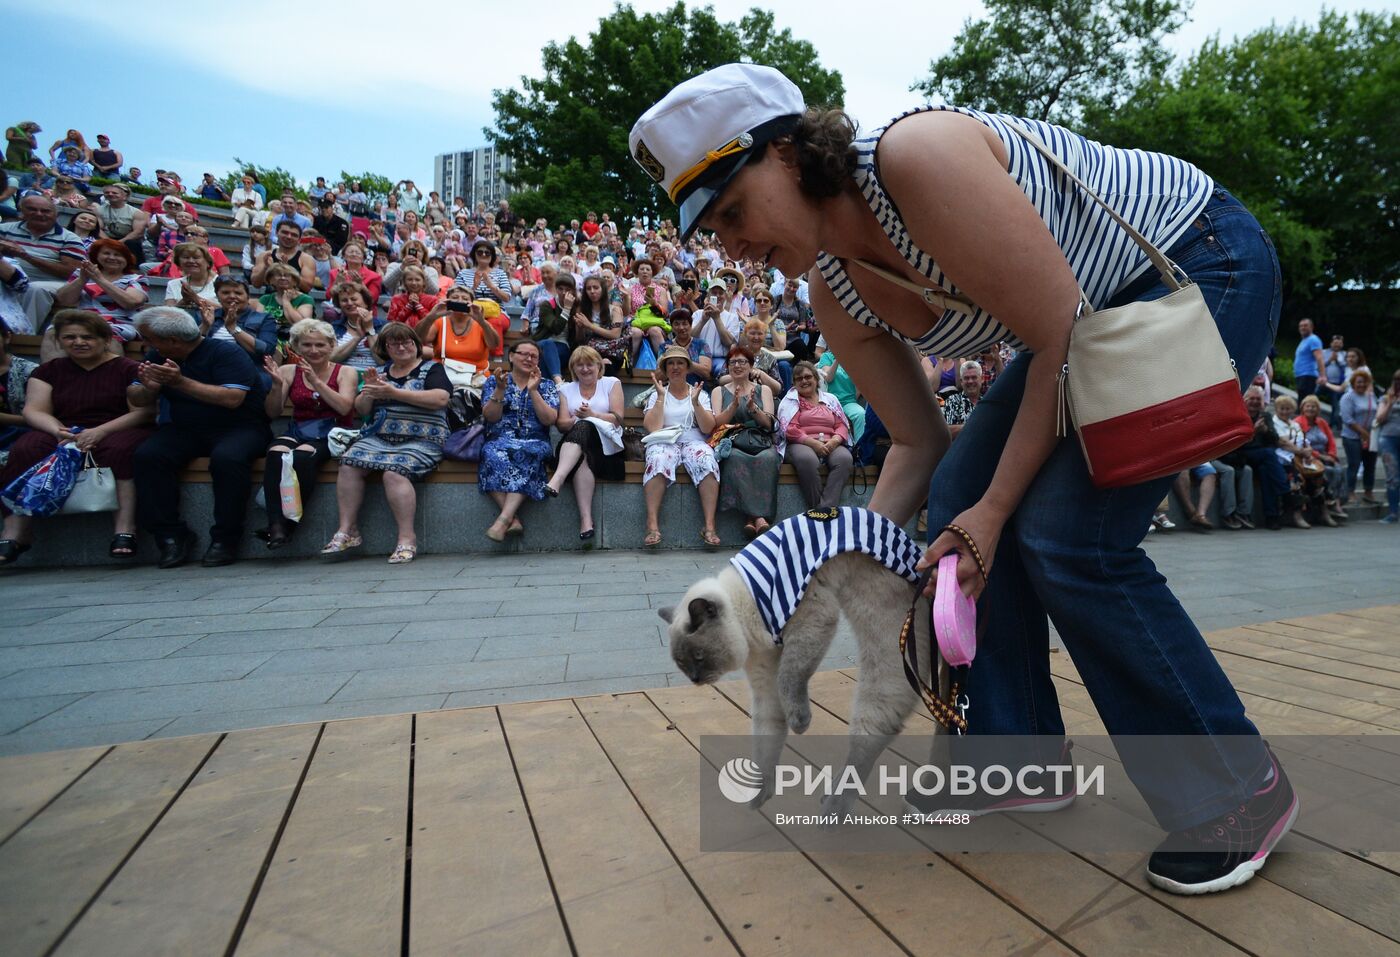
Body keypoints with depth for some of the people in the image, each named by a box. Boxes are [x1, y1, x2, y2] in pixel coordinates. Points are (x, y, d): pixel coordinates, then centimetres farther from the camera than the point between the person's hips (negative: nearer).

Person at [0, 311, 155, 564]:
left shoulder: (128, 369, 5)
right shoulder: (49, 370, 18)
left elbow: (144, 412, -6)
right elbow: (34, 410, 9)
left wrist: (100, 431, -20)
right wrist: (58, 430, -15)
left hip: (117, 431, -3)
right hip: (62, 433, 4)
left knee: (119, 449, -38)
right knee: (24, 450, -27)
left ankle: (124, 531, -42)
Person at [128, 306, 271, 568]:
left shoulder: (226, 352, -11)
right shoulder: (158, 357, 10)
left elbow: (232, 399, -24)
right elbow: (137, 401, 10)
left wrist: (181, 382, -25)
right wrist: (149, 388, -13)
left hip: (237, 427, -6)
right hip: (182, 429, 6)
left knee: (227, 458, -38)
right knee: (146, 456, -24)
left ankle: (225, 539, -23)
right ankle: (171, 536, -17)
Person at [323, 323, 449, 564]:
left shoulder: (432, 368, 6)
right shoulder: (381, 372, 21)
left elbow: (440, 399, -14)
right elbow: (361, 410, 20)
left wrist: (394, 393, -17)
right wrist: (368, 391, -2)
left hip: (421, 441, -5)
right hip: (380, 438, 5)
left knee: (394, 471, -32)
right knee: (349, 463, -21)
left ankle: (407, 539, -28)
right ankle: (347, 530, -16)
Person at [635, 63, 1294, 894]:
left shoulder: (916, 157, -30)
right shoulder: (835, 297, -6)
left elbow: (1061, 340, -26)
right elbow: (920, 443, 1)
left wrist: (996, 507, -21)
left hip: (1203, 259, -7)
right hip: (1101, 311, 8)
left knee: (1068, 537, -20)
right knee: (957, 502, -3)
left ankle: (1241, 789, 2)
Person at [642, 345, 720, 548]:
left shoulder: (700, 394, 16)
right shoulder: (656, 395, 15)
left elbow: (707, 428, 2)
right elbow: (653, 428, -3)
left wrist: (695, 402, -9)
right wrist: (661, 396, -5)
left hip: (694, 442, 1)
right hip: (664, 442, -1)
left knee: (707, 462, -34)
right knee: (659, 461, -37)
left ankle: (709, 526, -35)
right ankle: (652, 526, -38)